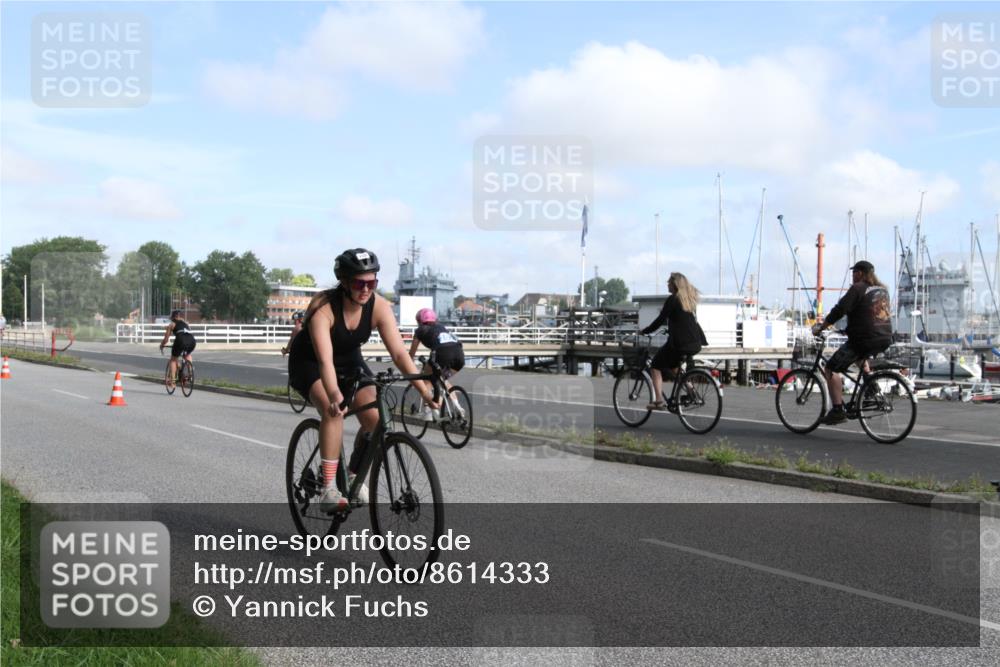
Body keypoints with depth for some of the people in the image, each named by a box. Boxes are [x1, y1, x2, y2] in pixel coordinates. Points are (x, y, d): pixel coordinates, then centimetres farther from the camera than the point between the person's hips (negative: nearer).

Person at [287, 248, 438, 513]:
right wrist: (334, 395, -61)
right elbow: (325, 359, -44)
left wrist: (424, 390, -38)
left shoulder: (379, 307, -21)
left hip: (349, 361, 4)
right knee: (333, 409, -33)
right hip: (309, 363, -4)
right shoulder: (322, 307, -32)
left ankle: (353, 476, 8)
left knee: (375, 418, -18)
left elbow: (399, 352, -27)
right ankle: (329, 490, -27)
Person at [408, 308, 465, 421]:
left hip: (442, 354, -5)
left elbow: (411, 353, 30)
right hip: (460, 356, 5)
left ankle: (428, 412, 6)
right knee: (442, 380, 30)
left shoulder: (421, 330, 24)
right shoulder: (442, 327, 35)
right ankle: (457, 406, 16)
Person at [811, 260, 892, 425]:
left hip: (865, 339, -9)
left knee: (831, 369, -5)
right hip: (885, 339, 9)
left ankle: (838, 410, -13)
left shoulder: (858, 288, -7)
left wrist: (821, 326, -4)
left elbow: (839, 310, -12)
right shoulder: (882, 289, 17)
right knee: (861, 356, 41)